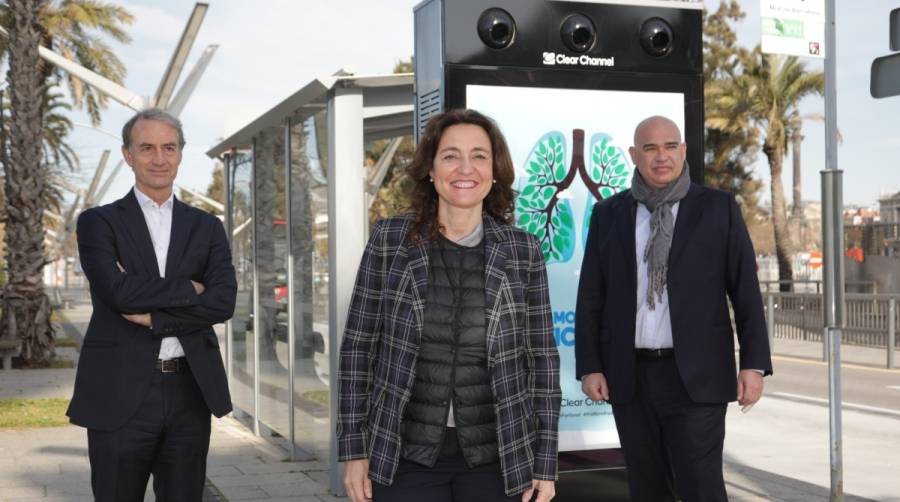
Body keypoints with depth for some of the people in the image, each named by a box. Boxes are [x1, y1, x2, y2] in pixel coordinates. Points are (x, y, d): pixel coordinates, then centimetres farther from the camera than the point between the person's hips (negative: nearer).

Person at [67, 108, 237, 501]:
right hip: (121, 395, -3)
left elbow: (223, 303, -4)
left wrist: (153, 315, -11)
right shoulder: (98, 222, 3)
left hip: (190, 393, 3)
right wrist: (189, 289, -7)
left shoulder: (207, 227, 12)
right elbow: (118, 291, -15)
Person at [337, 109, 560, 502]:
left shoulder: (523, 252, 0)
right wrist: (354, 450, -1)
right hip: (405, 455, 0)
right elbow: (359, 346, 1)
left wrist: (544, 463, 0)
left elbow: (542, 358, 2)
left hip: (495, 458, 1)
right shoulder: (389, 241, -1)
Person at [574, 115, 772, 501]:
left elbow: (746, 290, 0)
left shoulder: (718, 208, 2)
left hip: (696, 374, -2)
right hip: (629, 376, 3)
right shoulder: (608, 214, 6)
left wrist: (754, 363, -6)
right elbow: (590, 296, 7)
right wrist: (589, 366, 0)